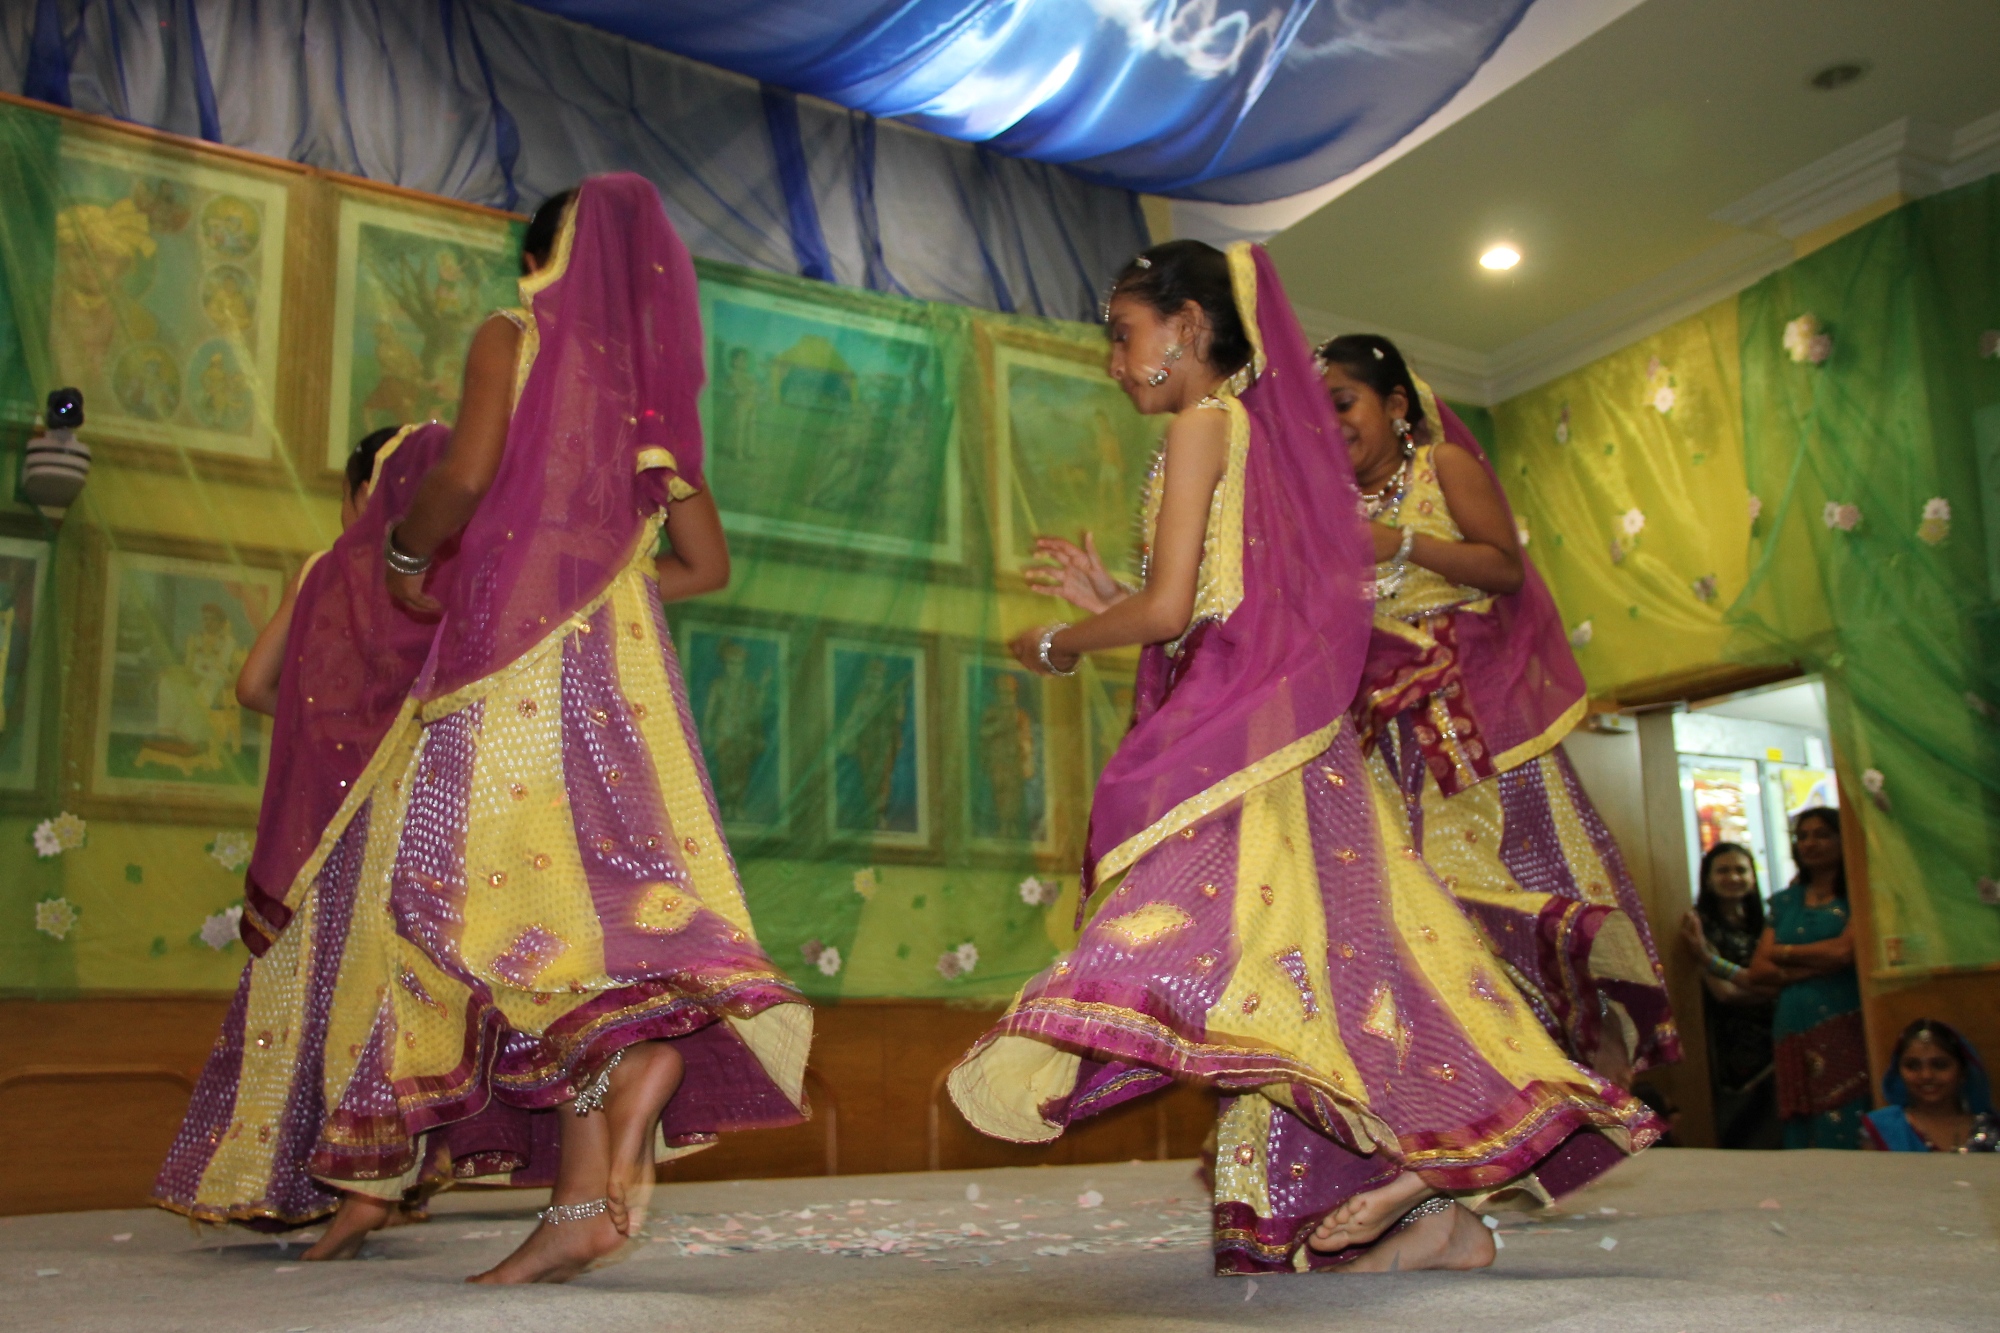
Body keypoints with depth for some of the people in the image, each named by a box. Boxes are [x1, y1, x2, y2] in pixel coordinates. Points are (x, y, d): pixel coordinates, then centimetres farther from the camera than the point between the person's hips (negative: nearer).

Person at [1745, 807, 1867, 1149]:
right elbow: (1757, 972, 9)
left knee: (1840, 1136, -10)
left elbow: (1844, 950, -11)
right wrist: (1816, 965, -6)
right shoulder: (1783, 902, 18)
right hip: (1792, 1033, 4)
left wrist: (1783, 952, 4)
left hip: (1843, 1028, -4)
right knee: (1799, 1139, 2)